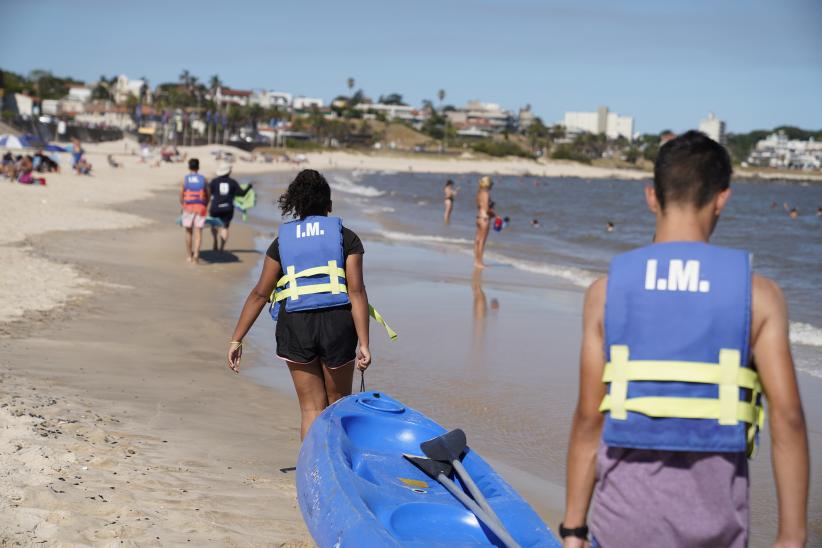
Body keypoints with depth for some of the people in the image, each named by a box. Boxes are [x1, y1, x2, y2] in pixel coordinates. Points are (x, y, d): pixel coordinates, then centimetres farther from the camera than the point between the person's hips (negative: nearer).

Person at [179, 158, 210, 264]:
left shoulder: (185, 179, 0)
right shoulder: (203, 180, 3)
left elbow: (181, 196, 2)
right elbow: (207, 196, 7)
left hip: (188, 207, 0)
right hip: (200, 207, 0)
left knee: (189, 232, 15)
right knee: (198, 232, -2)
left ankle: (189, 256, 22)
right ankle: (196, 254, -20)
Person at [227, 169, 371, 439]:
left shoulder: (282, 242, 9)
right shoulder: (346, 238, 5)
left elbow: (260, 293, 5)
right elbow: (356, 292, -5)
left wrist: (237, 339, 8)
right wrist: (363, 344, -8)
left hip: (295, 326, 1)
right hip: (337, 323, -1)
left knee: (311, 409, 9)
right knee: (339, 404, 17)